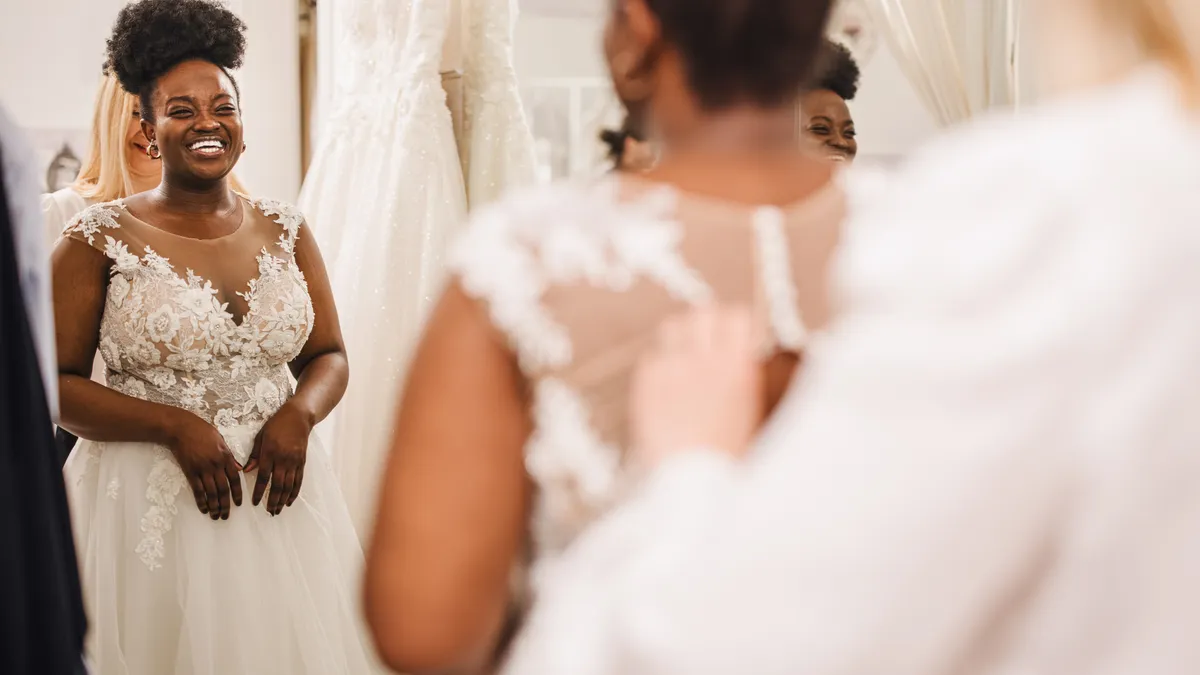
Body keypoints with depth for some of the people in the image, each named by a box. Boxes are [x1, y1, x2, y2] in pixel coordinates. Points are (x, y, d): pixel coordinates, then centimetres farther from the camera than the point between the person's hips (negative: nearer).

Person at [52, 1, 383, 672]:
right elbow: (53, 384, -6)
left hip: (276, 491, 3)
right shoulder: (100, 239, -4)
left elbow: (329, 356, 12)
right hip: (146, 507, -3)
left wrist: (298, 414, -9)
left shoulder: (285, 230, 6)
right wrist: (175, 426, -16)